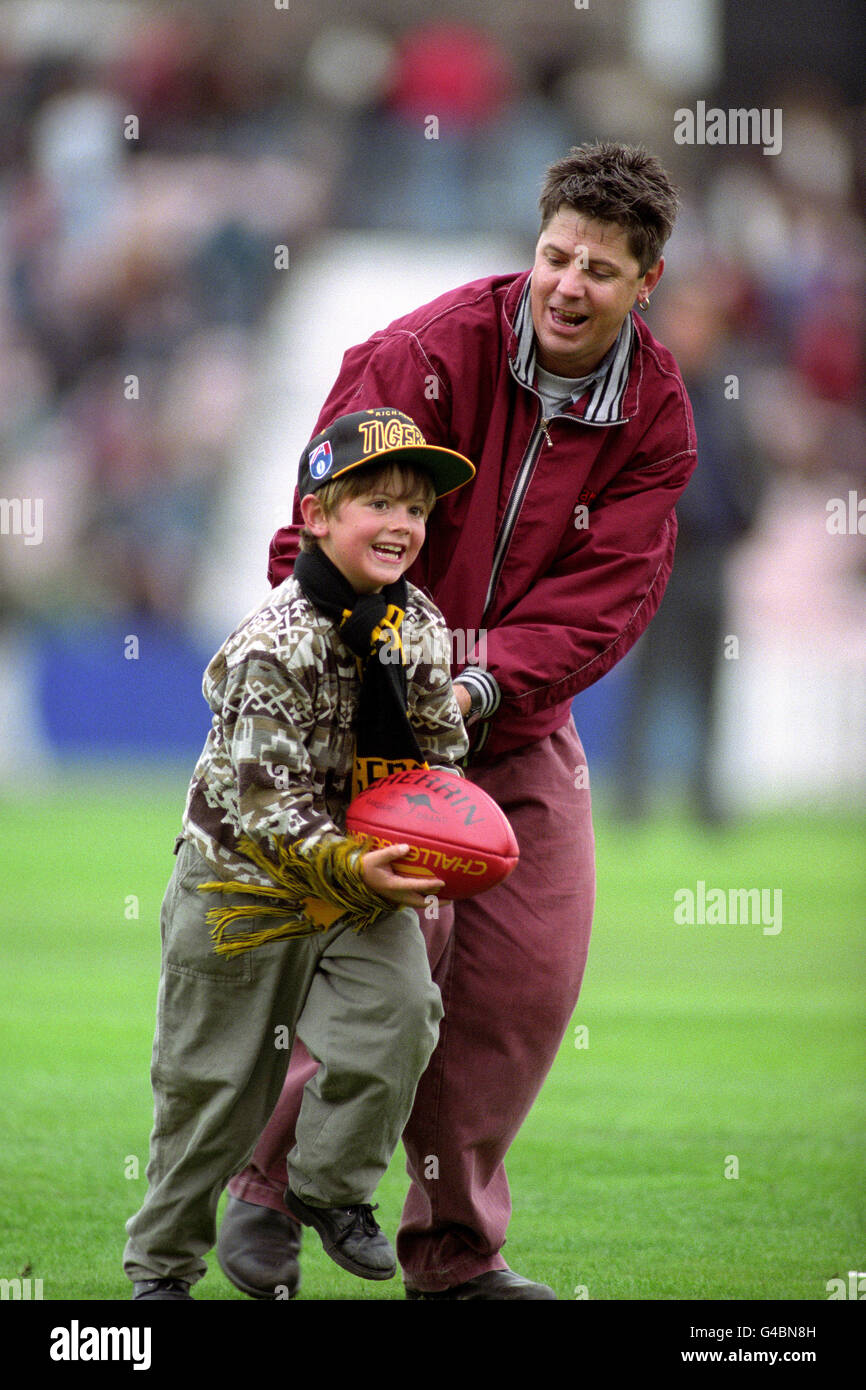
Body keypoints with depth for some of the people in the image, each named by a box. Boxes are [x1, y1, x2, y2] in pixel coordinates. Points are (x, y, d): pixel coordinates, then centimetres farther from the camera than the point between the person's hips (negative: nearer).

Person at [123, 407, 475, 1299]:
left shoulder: (420, 628, -5)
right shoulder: (275, 646, -25)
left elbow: (438, 755, 6)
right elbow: (261, 802, -27)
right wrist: (347, 865, -38)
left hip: (365, 876, 5)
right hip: (245, 880, -5)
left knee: (400, 1011, -18)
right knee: (212, 1078, 6)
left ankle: (331, 1186, 7)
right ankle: (163, 1259, 25)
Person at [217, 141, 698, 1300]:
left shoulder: (656, 417, -4)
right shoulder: (429, 354, -16)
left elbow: (606, 597, -11)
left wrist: (481, 689, -25)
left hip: (520, 718, 5)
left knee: (531, 969, 3)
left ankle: (456, 1248, 17)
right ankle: (269, 1185, 2)